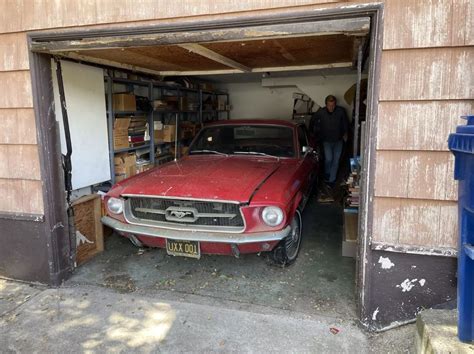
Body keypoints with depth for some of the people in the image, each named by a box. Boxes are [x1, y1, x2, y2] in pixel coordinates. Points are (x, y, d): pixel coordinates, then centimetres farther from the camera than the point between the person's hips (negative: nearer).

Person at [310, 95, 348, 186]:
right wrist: (312, 133, 11)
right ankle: (327, 175, 16)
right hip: (327, 140, -1)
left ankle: (331, 180, 13)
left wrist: (345, 133, 8)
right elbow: (312, 121, 4)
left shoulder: (341, 111, -12)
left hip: (338, 140, 2)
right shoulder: (321, 112, -14)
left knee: (336, 160, 2)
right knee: (328, 159, -13)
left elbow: (345, 122, 8)